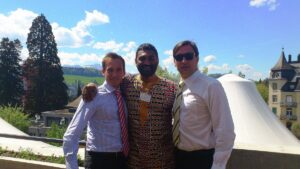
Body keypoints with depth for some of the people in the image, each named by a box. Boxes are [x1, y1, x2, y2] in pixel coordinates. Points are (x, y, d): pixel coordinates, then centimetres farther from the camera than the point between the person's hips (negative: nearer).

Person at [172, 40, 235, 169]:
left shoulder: (211, 86, -16)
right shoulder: (178, 88, 5)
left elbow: (225, 132, -17)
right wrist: (175, 153, 11)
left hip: (202, 159, -6)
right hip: (179, 157, 6)